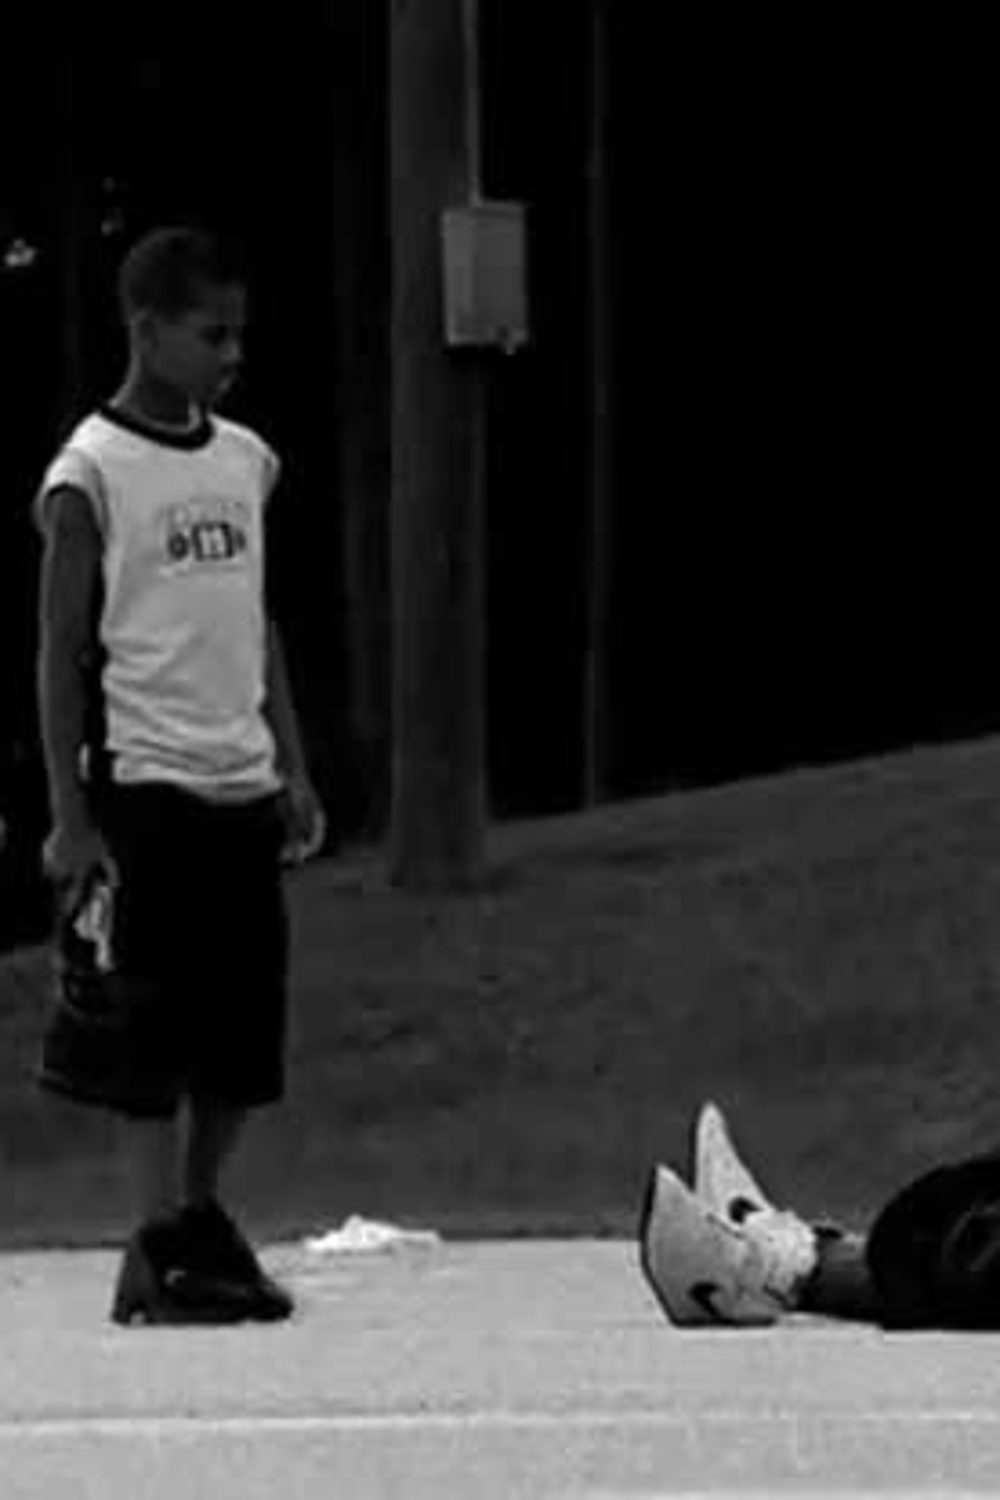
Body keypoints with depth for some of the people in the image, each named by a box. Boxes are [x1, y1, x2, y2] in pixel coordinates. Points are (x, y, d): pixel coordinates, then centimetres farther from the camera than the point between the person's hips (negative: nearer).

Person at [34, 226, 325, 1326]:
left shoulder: (245, 461, 12)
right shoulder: (92, 473, -6)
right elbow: (63, 652, -6)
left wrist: (293, 768, 13)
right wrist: (70, 817, -10)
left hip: (242, 786, 6)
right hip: (144, 784, -6)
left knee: (245, 1028, 7)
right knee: (147, 1029, -4)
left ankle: (202, 1217, 20)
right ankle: (163, 1250, 1)